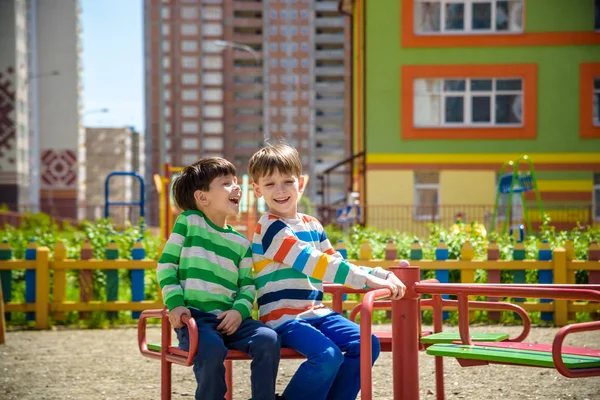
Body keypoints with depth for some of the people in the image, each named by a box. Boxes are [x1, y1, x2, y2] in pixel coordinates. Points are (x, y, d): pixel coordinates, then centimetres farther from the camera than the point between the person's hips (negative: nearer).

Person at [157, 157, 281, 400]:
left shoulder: (241, 243, 14)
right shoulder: (188, 222, 4)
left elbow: (248, 286, 12)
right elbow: (166, 265, 2)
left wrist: (239, 310, -9)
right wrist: (175, 303, -10)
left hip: (229, 318, 4)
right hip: (193, 316, -4)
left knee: (268, 339, -21)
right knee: (212, 348, -34)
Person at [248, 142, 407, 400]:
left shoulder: (313, 226, 15)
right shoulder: (270, 227, -10)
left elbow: (337, 265, 18)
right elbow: (313, 263, -20)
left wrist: (383, 276, 3)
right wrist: (368, 280, -24)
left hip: (315, 312, 8)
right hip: (283, 317, -8)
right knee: (328, 354, -30)